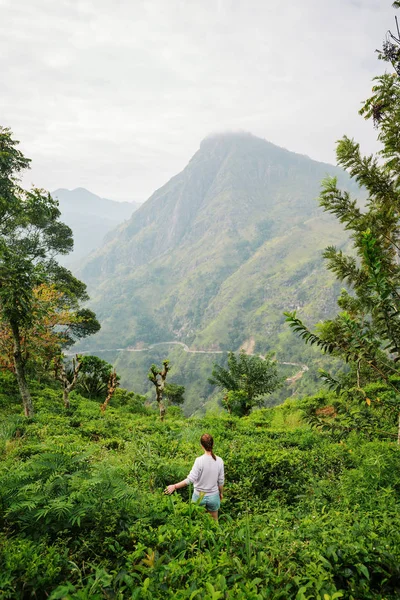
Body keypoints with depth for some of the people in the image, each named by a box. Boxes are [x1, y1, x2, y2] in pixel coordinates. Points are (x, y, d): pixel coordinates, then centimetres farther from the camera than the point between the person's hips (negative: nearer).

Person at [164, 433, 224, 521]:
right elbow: (221, 481, -4)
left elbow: (190, 479, -25)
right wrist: (221, 493, 14)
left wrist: (174, 486, -20)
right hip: (213, 496, 2)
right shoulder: (219, 461, -13)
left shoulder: (199, 460, -22)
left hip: (199, 496, -2)